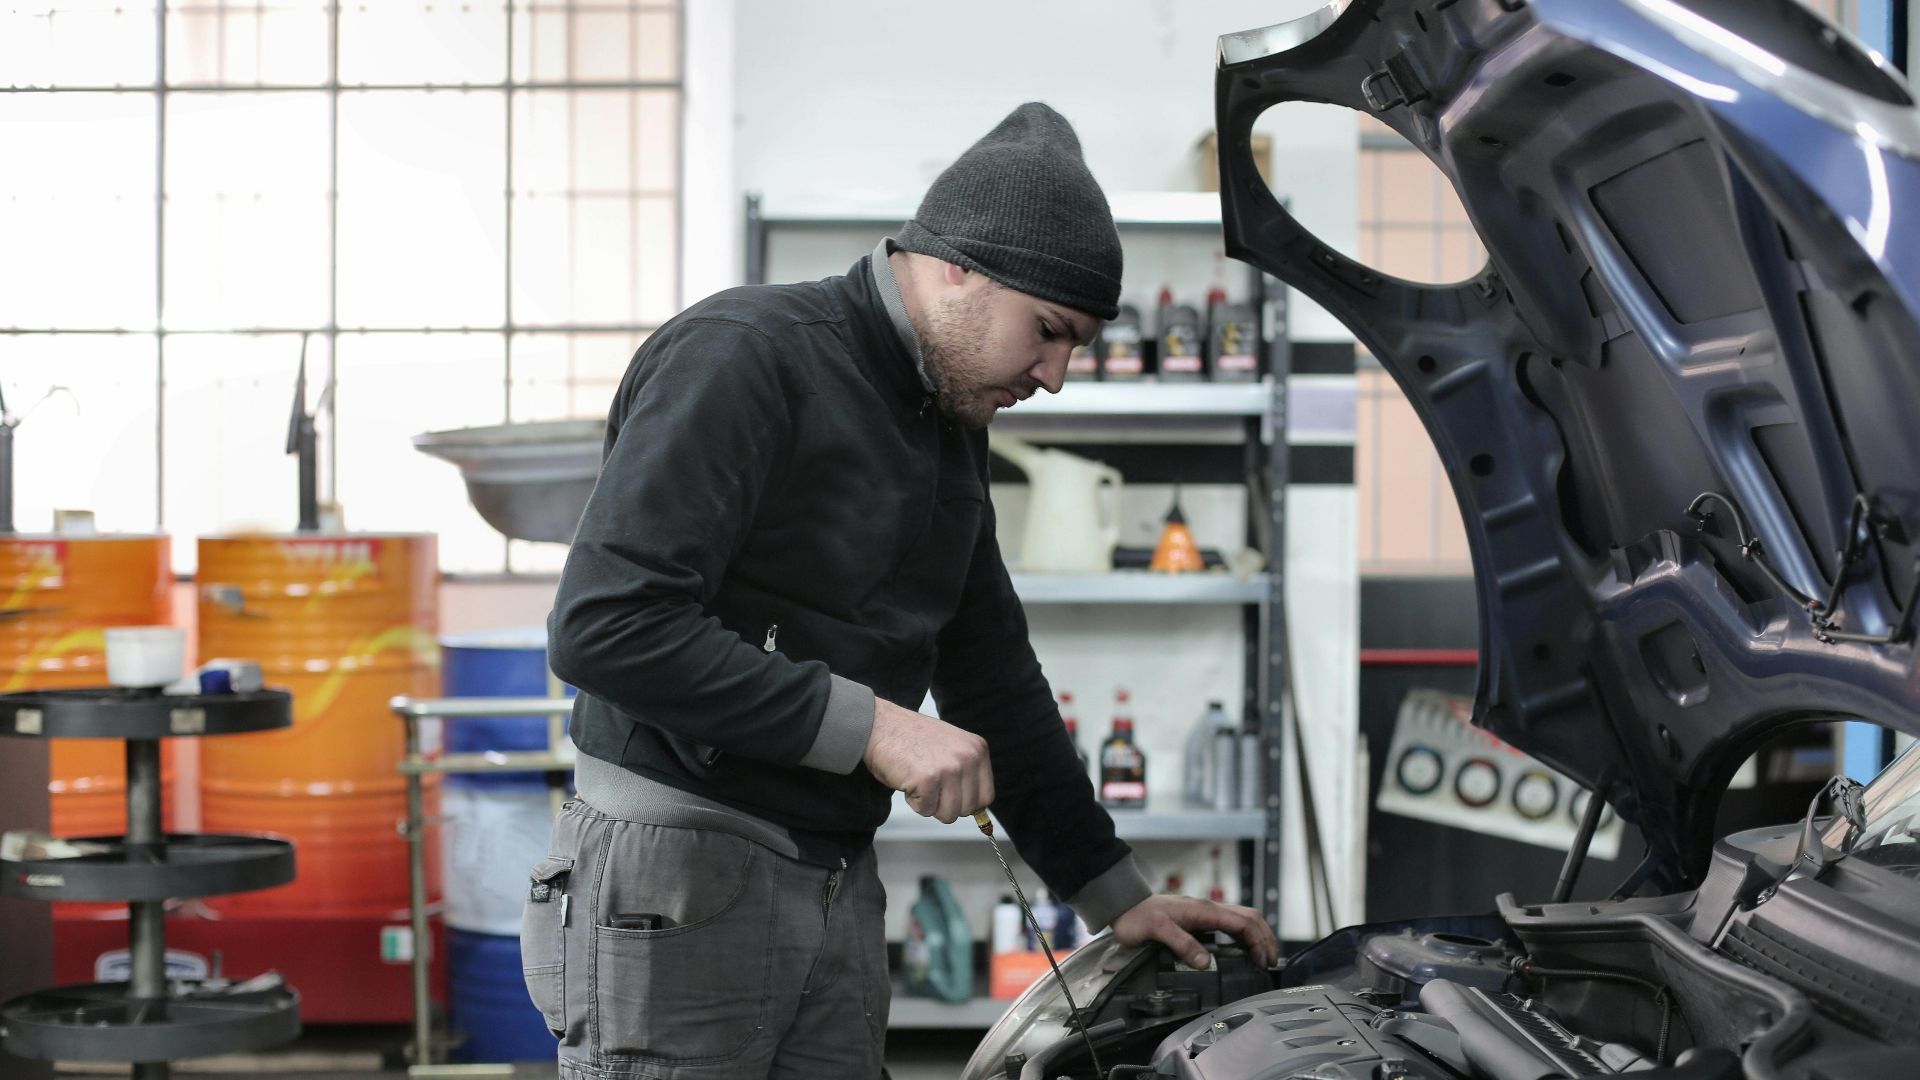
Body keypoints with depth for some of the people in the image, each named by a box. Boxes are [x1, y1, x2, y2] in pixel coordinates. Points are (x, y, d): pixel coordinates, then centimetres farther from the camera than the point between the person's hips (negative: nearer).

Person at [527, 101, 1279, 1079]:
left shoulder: (951, 431, 15)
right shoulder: (741, 356, -14)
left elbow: (996, 680, 24)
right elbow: (603, 624, -24)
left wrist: (1116, 897, 22)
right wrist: (866, 725, -22)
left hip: (838, 884, 8)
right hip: (677, 878, -8)